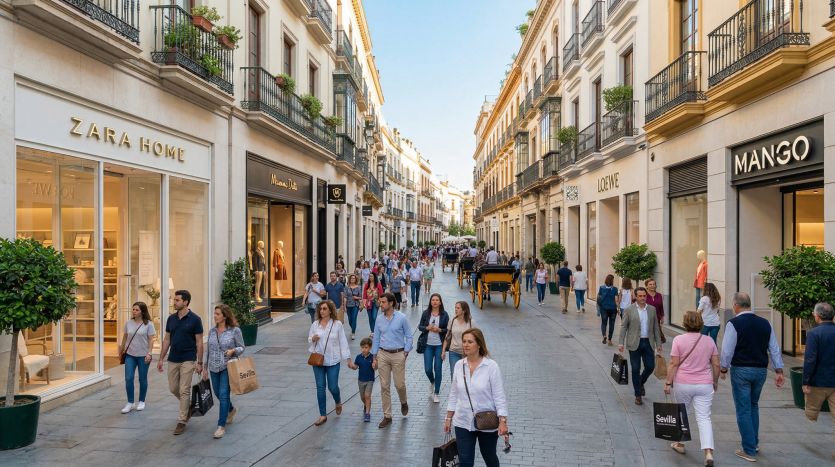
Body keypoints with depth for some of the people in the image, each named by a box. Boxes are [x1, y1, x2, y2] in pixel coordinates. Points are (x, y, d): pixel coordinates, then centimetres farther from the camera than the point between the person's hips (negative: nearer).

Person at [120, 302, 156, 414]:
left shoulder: (148, 324, -7)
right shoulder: (128, 323, 3)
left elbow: (151, 339, -8)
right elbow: (125, 336, 14)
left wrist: (149, 353, -14)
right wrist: (122, 348, 18)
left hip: (143, 355, -3)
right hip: (130, 355, 3)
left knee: (143, 379, 8)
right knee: (128, 379, -3)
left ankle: (142, 402, 22)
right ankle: (130, 403, 8)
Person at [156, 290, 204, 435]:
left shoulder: (195, 319, -10)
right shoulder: (171, 318, 5)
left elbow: (199, 342, -8)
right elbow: (167, 339, 11)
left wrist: (200, 362, -10)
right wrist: (161, 359, 7)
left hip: (188, 360, -6)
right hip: (173, 360, 6)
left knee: (184, 390, -4)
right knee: (173, 389, 12)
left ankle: (181, 422, 5)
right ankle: (189, 405, 38)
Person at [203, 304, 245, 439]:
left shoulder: (235, 331, -7)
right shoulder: (212, 331, 6)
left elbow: (242, 348, -1)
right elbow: (208, 350, 13)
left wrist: (233, 350, -22)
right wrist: (205, 368, 12)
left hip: (228, 367, -5)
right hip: (214, 368, 5)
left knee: (224, 395, -10)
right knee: (218, 394, 16)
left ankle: (221, 426, -2)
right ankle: (231, 410, 46)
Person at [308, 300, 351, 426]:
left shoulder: (337, 324, -5)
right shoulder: (315, 324, 1)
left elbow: (343, 342, -2)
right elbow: (309, 340, 12)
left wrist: (348, 358, -5)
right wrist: (313, 338, -13)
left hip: (333, 361, -2)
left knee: (333, 387, 1)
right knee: (320, 387, 5)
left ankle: (338, 402, 37)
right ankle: (323, 415, 17)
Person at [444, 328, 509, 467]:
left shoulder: (491, 366, -14)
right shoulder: (459, 365, -2)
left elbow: (499, 396, -11)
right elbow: (454, 394, 6)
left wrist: (503, 421, -16)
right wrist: (448, 419, 8)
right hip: (463, 423, 3)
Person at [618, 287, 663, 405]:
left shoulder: (652, 309, 7)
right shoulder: (629, 310, -3)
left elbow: (656, 327, 11)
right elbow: (623, 327, -2)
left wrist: (658, 343, 7)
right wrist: (620, 343, -7)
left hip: (648, 343, 3)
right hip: (634, 344, -3)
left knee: (650, 367, 5)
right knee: (636, 369, 2)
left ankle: (640, 383, 35)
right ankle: (638, 395, 14)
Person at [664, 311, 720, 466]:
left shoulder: (679, 340, -8)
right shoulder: (709, 341, 2)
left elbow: (674, 364, -10)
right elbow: (716, 365, 6)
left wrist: (668, 383, -4)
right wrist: (715, 382, 19)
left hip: (683, 383, -2)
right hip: (704, 385, 2)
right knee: (704, 418, 1)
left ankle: (680, 444, 30)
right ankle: (708, 452, -12)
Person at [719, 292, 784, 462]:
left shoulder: (734, 323, -12)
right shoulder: (765, 323, 5)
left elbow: (727, 350, -11)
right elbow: (774, 349, 7)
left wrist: (723, 369, 2)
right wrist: (779, 371, 12)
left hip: (741, 371, -6)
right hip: (761, 370, 6)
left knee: (743, 411, 3)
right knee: (753, 406, 23)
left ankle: (749, 451, 8)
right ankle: (754, 443, 30)